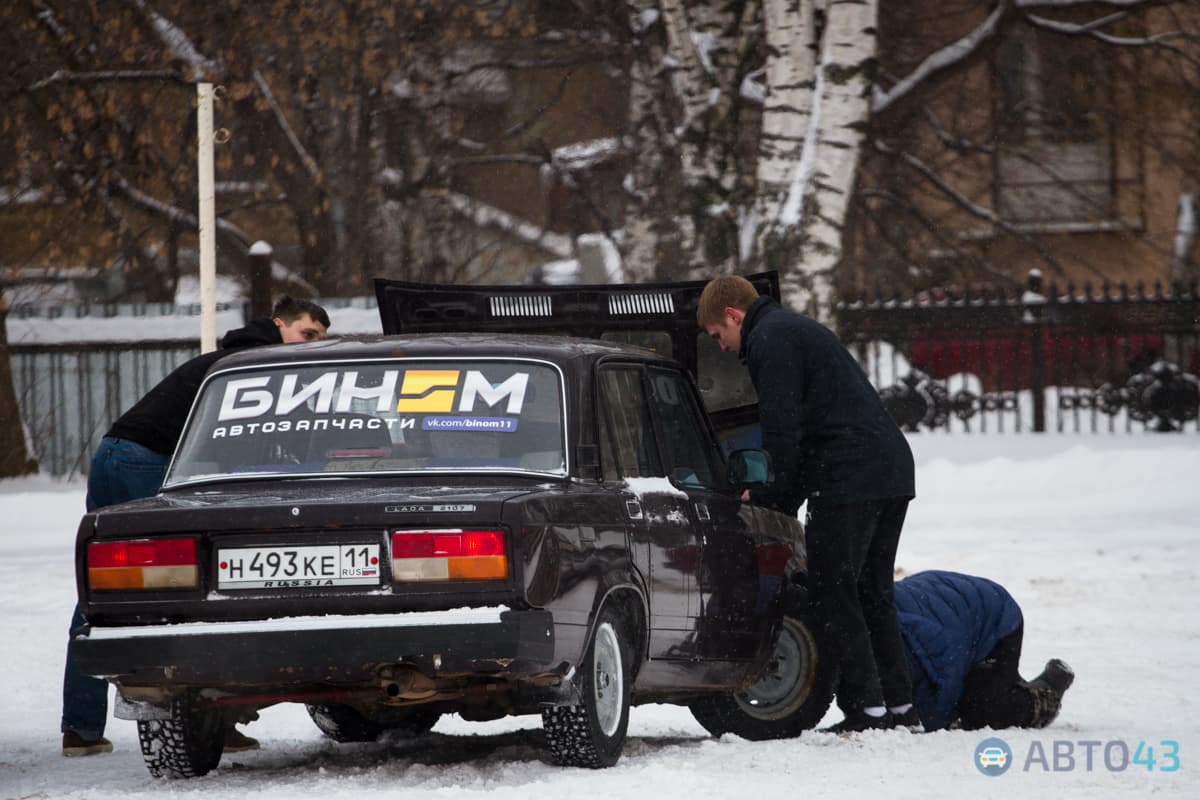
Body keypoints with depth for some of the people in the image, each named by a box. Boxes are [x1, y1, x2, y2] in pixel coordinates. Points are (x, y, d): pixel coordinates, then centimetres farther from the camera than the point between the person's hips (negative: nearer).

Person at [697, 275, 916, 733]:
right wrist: (776, 500, 18)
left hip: (848, 479, -10)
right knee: (870, 592, 14)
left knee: (831, 591, -5)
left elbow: (783, 429, -13)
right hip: (893, 469, 10)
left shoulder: (770, 340, -5)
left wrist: (770, 498, -1)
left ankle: (866, 709, -9)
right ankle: (898, 705, 13)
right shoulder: (800, 330, 27)